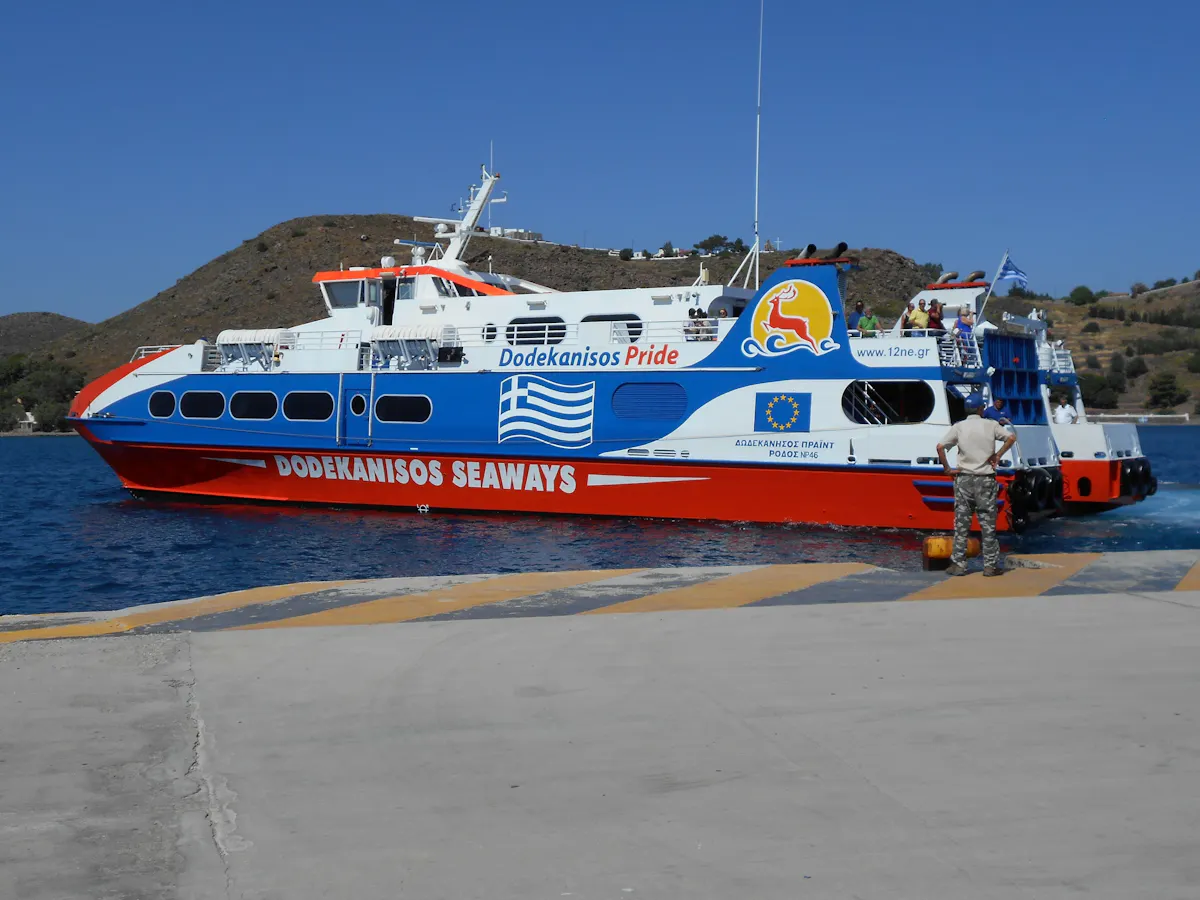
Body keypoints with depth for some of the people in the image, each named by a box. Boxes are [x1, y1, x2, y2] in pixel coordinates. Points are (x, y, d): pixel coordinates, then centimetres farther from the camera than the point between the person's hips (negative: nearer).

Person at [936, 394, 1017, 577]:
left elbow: (940, 447, -10)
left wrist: (947, 469, -1)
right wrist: (997, 456, 5)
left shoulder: (958, 427, 0)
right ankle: (990, 565, 5)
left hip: (964, 479, 0)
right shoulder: (991, 425, 0)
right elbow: (1011, 438, -1)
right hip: (986, 479, 0)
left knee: (961, 524, 5)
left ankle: (958, 564, 5)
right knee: (988, 524, 4)